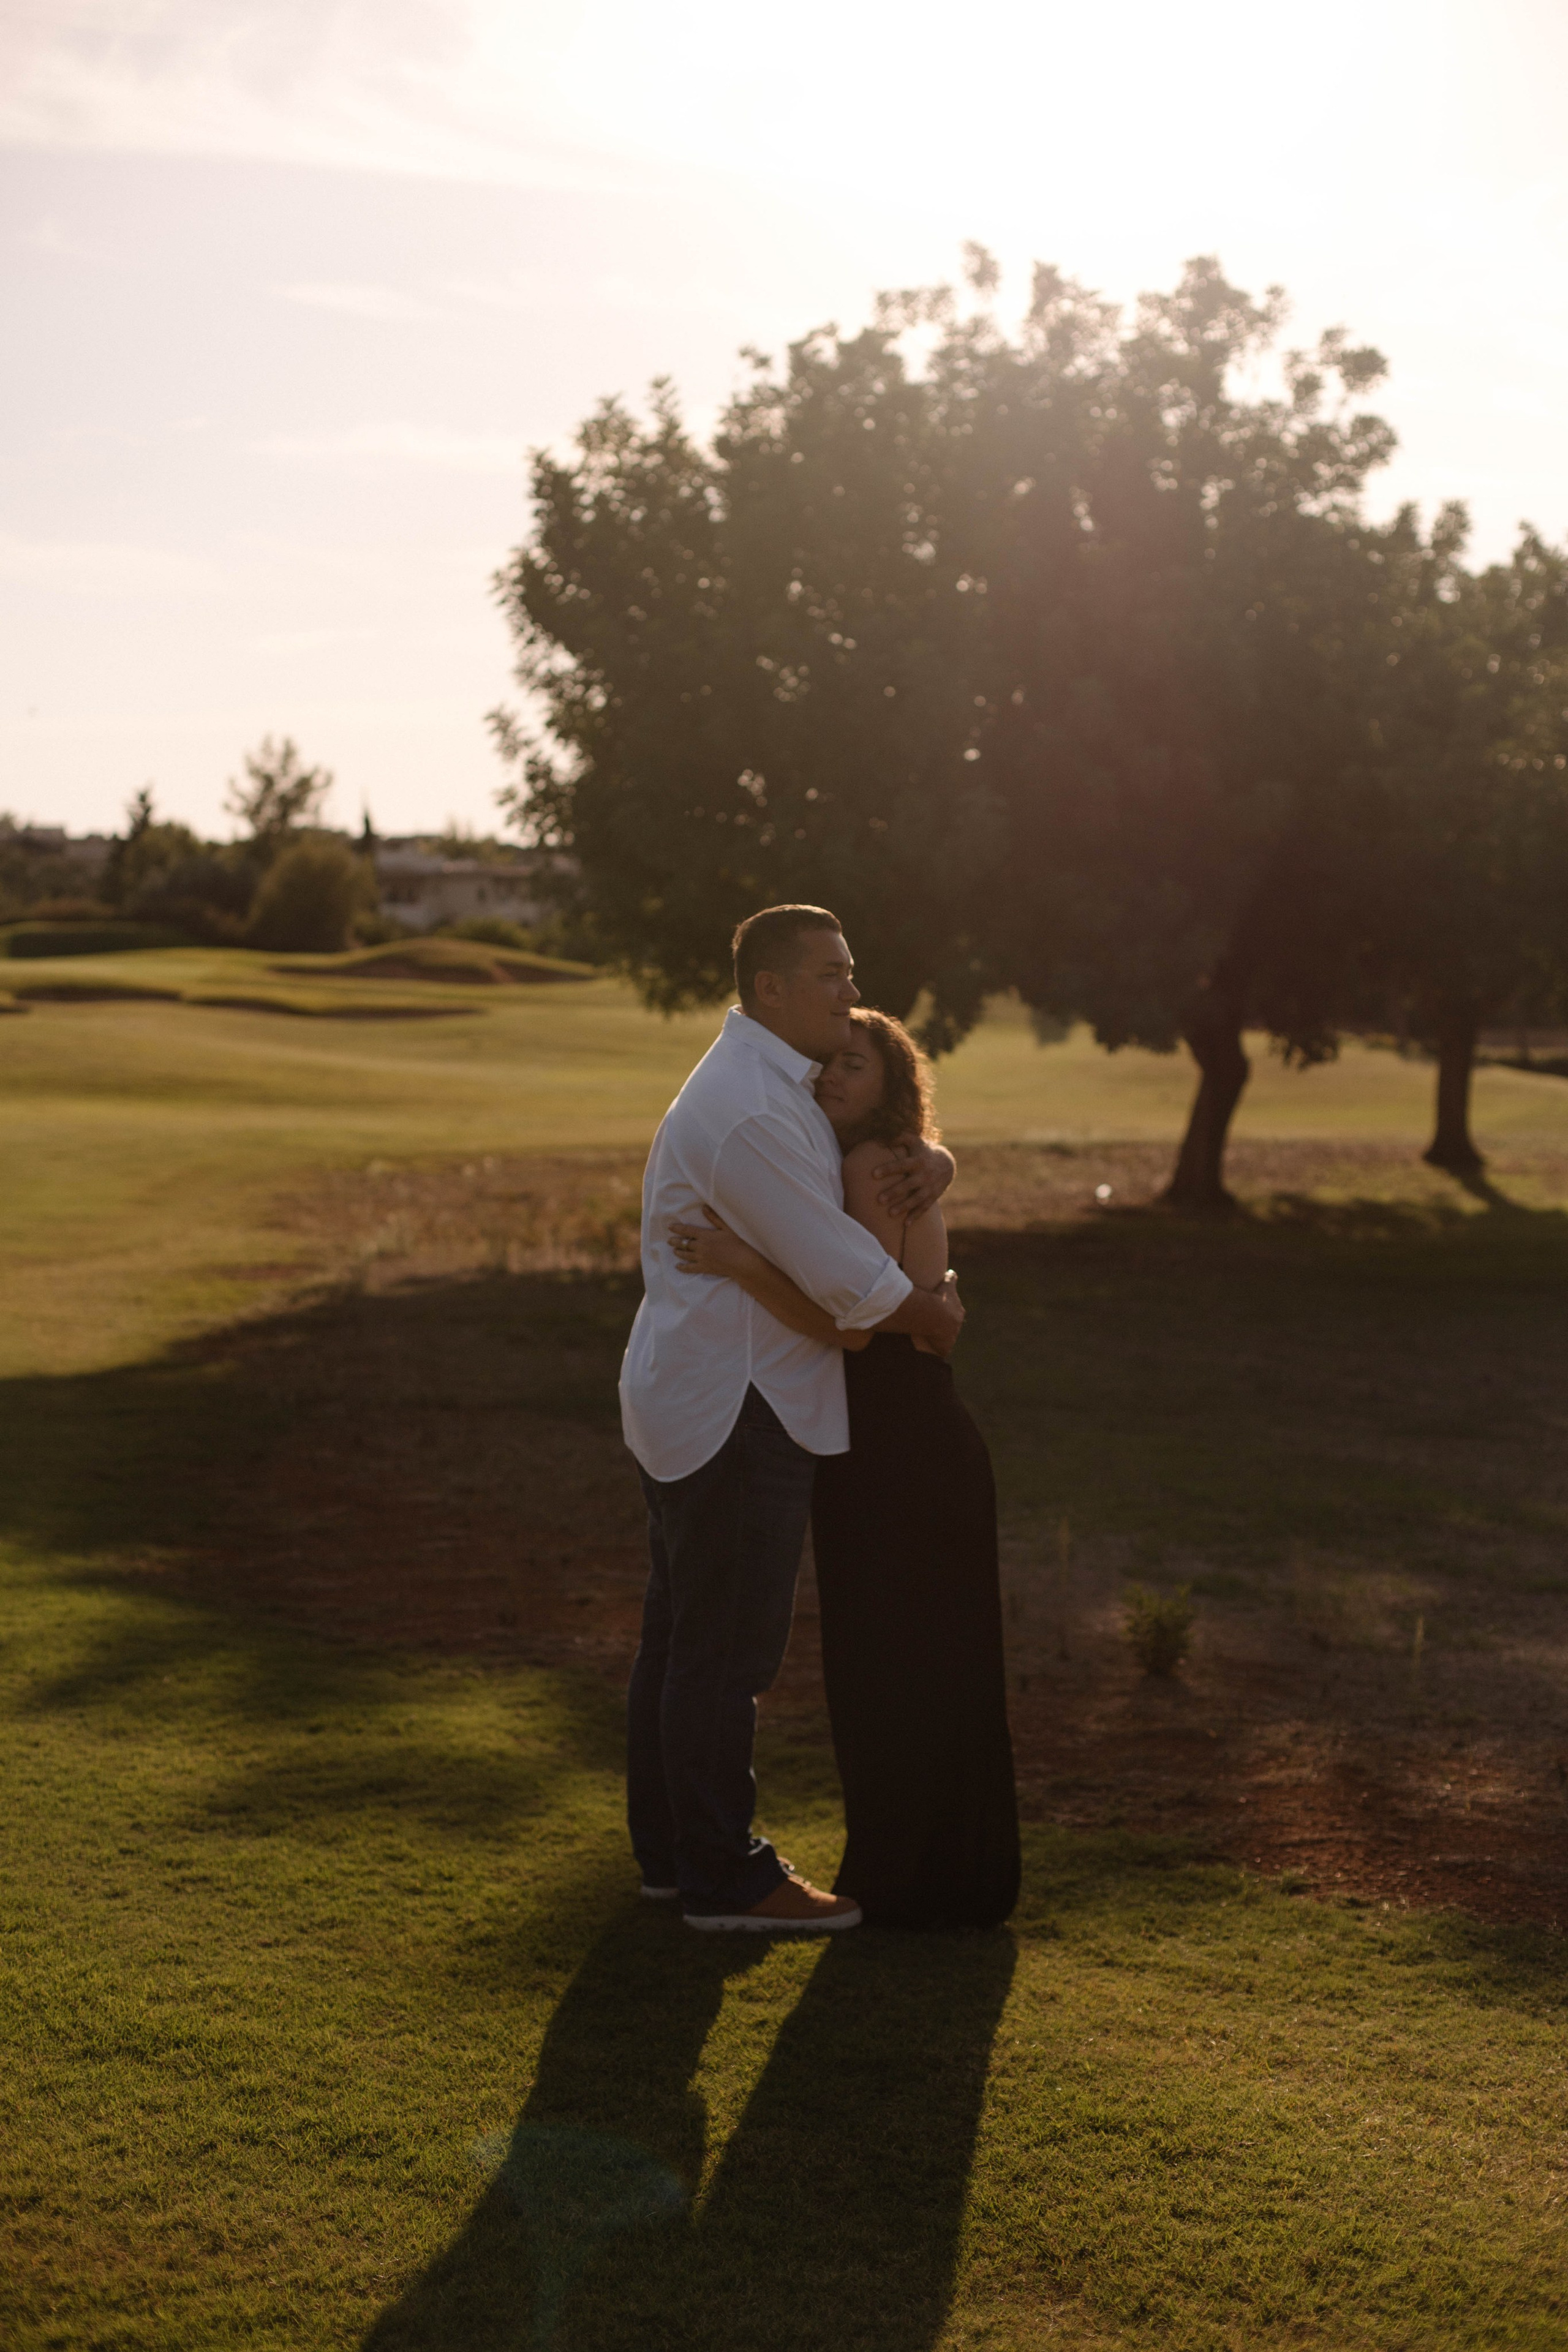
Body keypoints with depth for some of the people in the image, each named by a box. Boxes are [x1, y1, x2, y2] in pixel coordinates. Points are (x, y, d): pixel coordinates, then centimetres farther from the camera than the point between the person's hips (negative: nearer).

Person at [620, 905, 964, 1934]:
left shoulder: (778, 1081, 13)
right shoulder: (750, 1111, -21)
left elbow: (891, 1130, 21)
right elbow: (843, 1275, -20)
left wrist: (932, 1161, -3)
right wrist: (936, 1315, -2)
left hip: (698, 1400, 11)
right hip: (735, 1413, -11)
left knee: (683, 1634, 16)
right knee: (728, 1646, -3)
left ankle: (671, 1849, 27)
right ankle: (725, 1877, 6)